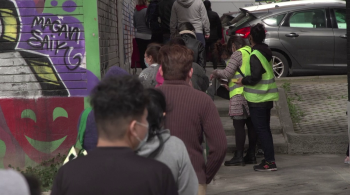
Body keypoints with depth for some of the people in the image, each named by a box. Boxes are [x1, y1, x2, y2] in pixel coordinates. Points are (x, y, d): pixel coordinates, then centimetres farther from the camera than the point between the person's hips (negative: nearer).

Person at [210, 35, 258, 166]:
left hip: (240, 93, -8)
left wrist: (215, 73, 7)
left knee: (239, 125, -5)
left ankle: (239, 156, -5)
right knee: (251, 124, 10)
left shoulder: (238, 54, -8)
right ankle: (251, 155, 15)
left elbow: (227, 73, -13)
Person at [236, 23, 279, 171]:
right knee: (265, 128, 15)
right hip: (267, 97, 9)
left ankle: (270, 161, -7)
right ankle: (269, 158, 20)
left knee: (261, 129, -6)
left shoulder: (255, 55, -19)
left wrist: (243, 80, -10)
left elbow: (255, 77, -26)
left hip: (257, 99, -9)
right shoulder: (266, 52, 10)